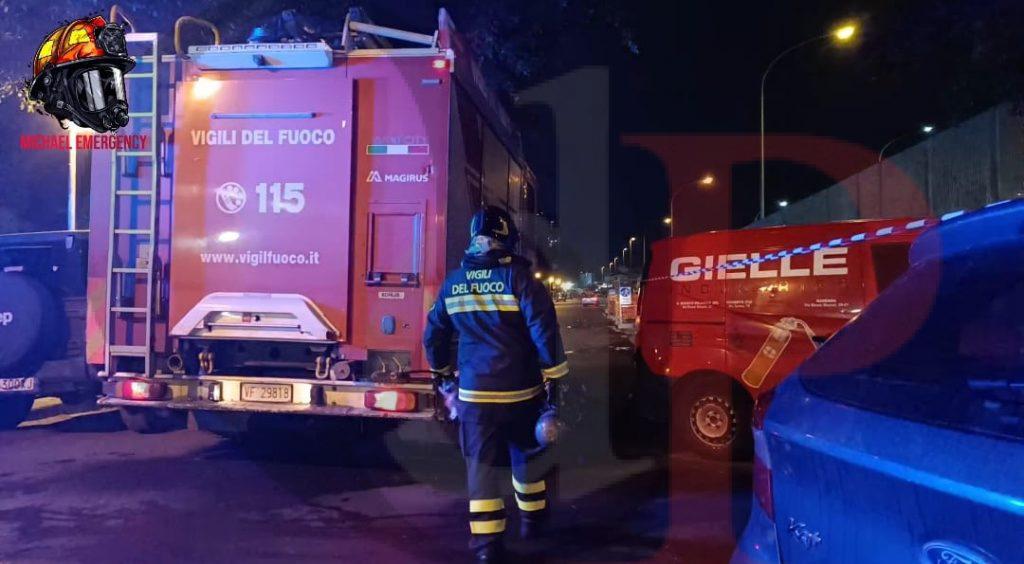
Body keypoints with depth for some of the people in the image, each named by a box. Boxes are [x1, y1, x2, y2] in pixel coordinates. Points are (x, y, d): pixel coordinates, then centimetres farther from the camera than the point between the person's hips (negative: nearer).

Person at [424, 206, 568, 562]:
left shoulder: (453, 282, 4)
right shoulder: (518, 276, -10)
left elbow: (433, 336, 13)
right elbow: (544, 331, -15)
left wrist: (444, 372, 28)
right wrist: (553, 380, -9)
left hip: (474, 392, 2)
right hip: (520, 390, -1)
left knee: (481, 464, 6)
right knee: (525, 456, 19)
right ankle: (532, 520, 36)